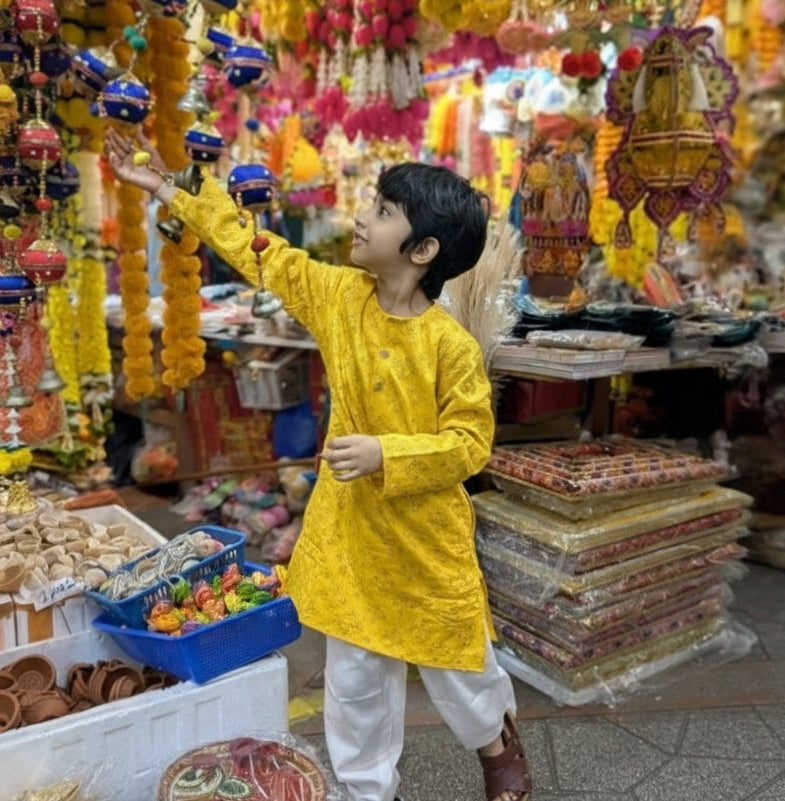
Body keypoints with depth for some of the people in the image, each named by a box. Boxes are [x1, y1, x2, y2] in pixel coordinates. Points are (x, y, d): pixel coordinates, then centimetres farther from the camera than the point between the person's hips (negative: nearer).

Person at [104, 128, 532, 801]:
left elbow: (471, 443, -16)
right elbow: (261, 252, 4)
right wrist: (169, 191, 8)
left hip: (427, 540, -4)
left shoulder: (451, 345, -20)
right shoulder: (336, 294, -5)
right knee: (355, 677, 17)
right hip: (350, 533, 4)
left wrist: (384, 454, -28)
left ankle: (497, 743, 51)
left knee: (455, 666, 17)